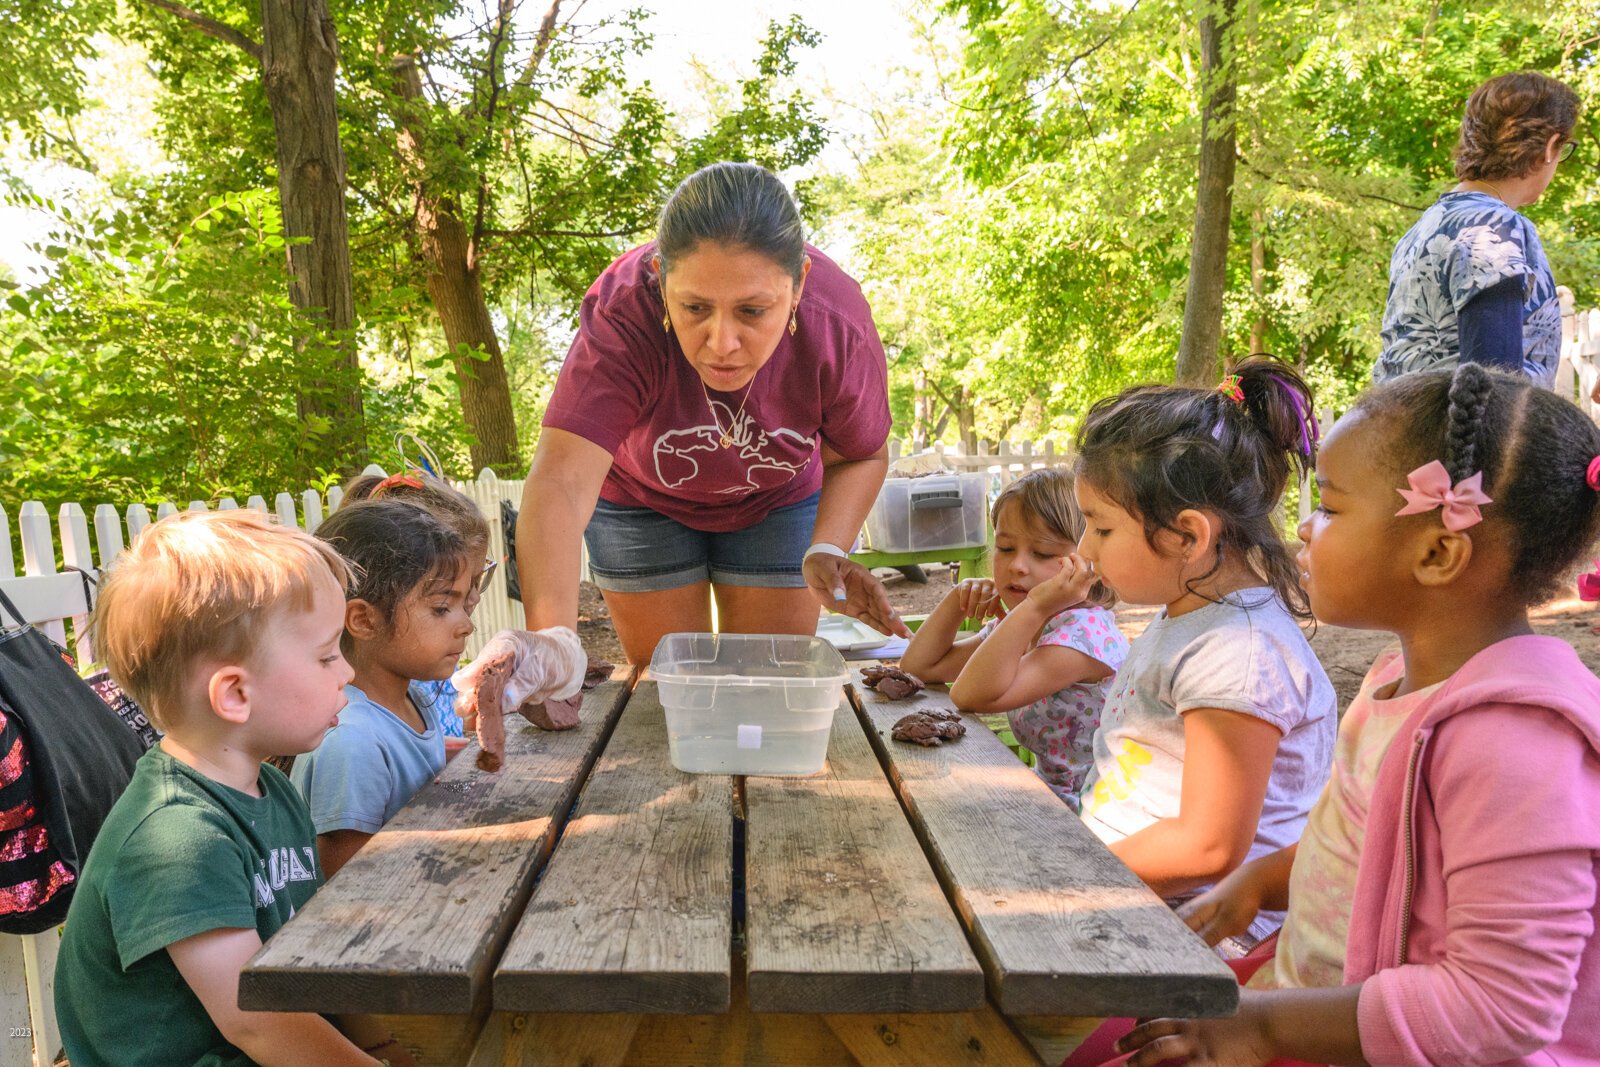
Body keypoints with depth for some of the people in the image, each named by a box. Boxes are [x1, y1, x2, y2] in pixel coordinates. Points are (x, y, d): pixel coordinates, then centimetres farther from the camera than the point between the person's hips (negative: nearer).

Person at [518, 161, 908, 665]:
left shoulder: (838, 326, -30)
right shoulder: (621, 316, -37)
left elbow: (859, 457, -12)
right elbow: (561, 481, -48)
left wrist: (826, 551, -30)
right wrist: (549, 642, -62)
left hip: (777, 497, 2)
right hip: (642, 497, -1)